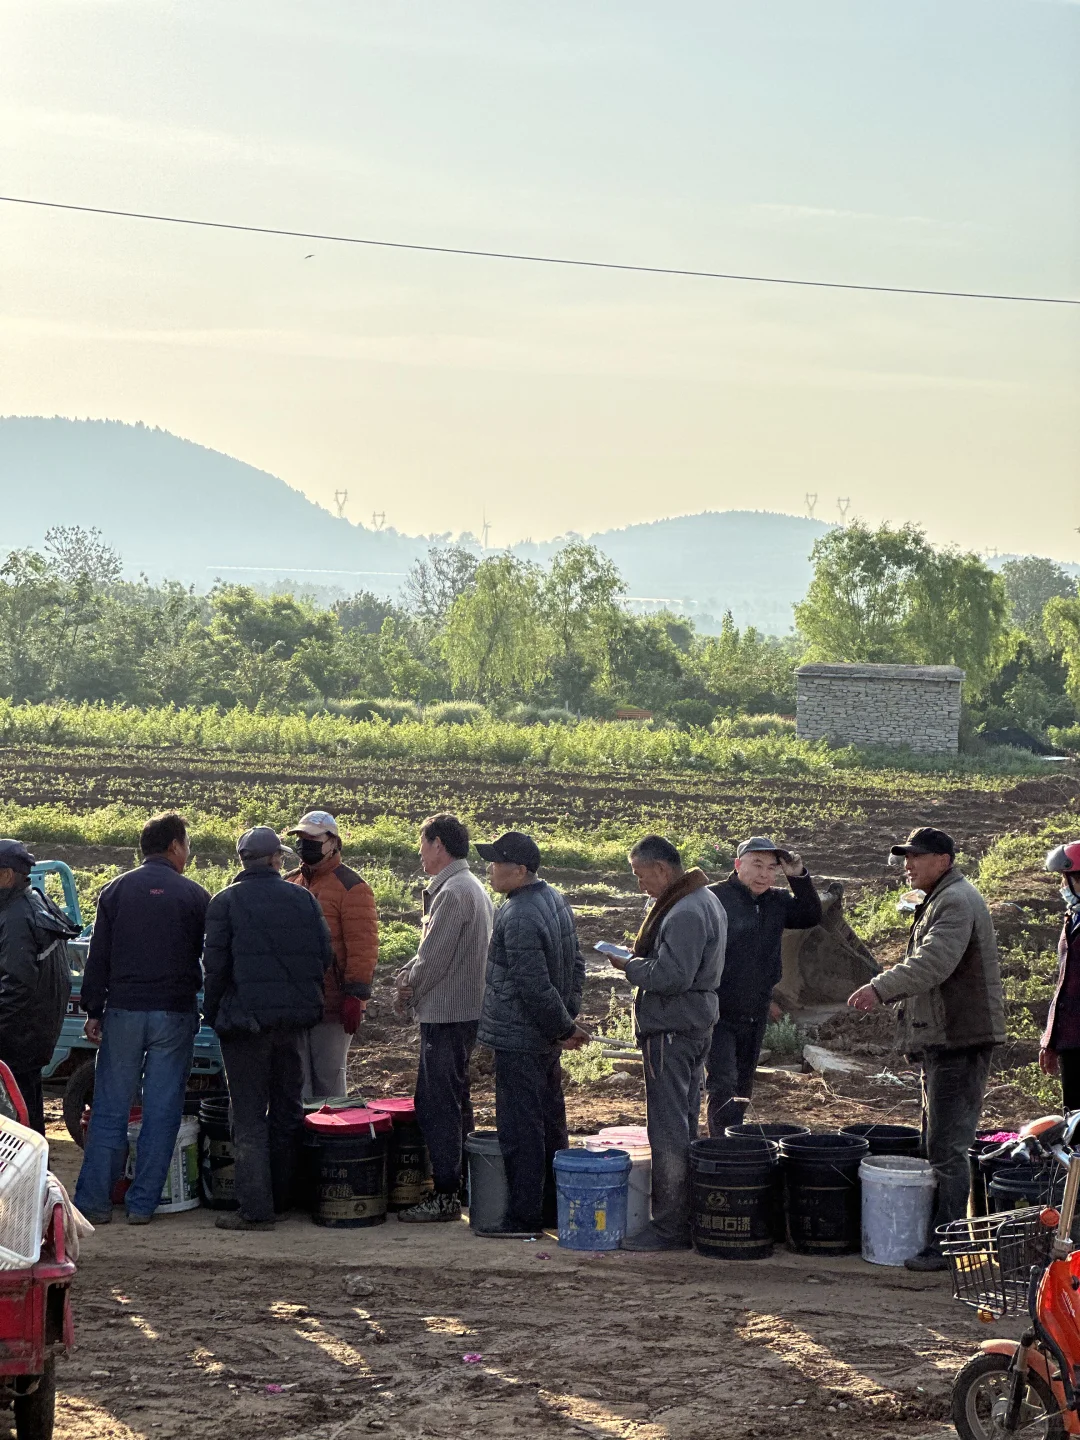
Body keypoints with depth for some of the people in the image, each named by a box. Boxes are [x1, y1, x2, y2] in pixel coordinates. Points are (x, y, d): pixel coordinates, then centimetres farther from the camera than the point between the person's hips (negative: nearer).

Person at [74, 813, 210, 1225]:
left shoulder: (115, 891, 3)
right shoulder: (195, 896, -1)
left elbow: (98, 957, 3)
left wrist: (93, 1010, 7)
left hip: (123, 1011, 2)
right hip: (175, 1014, -1)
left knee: (110, 1109, 5)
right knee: (162, 1110, 4)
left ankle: (94, 1201, 4)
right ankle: (143, 1203, 4)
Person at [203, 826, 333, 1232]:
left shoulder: (225, 902, -5)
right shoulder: (303, 898, 5)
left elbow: (215, 964, -8)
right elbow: (325, 955, 5)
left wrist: (211, 1012, 4)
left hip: (245, 1019, -4)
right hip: (294, 1019, 4)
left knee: (250, 1118, -2)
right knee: (287, 1110, 15)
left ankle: (256, 1209, -6)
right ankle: (283, 1197, 21)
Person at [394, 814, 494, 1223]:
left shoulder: (452, 892, -18)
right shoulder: (473, 888, 15)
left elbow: (434, 959, -20)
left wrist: (410, 986, -2)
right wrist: (409, 973, 5)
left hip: (445, 1013, -10)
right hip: (466, 1010, 10)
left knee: (436, 1104, -6)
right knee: (453, 1102, 17)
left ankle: (445, 1196, -4)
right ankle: (457, 1185, 24)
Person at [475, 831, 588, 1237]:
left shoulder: (518, 918, -23)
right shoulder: (555, 900, 8)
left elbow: (535, 986, -23)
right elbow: (575, 964, 17)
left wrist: (564, 1027, -11)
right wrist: (568, 1020, 15)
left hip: (518, 1041, -10)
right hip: (545, 1039, 10)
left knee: (520, 1129, -4)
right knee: (549, 1123, 16)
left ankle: (522, 1217, 1)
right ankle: (553, 1208, 25)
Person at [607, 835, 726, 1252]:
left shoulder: (685, 913, -21)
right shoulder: (706, 900, 14)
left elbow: (672, 976, -26)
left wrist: (630, 967, -11)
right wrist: (640, 962, 10)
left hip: (672, 1029, -11)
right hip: (697, 1023, 11)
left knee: (668, 1128, -7)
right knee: (685, 1121, 16)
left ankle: (670, 1227, -4)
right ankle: (687, 1215, 23)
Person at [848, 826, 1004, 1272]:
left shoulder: (956, 902, -15)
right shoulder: (938, 902, 20)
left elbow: (933, 963, -30)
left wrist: (881, 987, -37)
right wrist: (885, 993, 15)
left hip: (959, 1041, -11)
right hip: (942, 1039, 11)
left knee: (947, 1146, -10)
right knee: (938, 1143, 15)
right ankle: (942, 1232, 22)